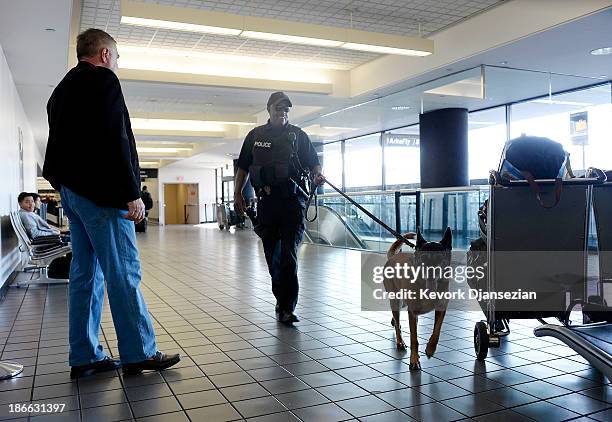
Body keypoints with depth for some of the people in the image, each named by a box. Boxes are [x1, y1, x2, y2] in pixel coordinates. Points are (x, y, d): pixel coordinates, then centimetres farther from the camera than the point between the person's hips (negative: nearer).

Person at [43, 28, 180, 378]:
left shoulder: (63, 89, 22)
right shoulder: (103, 80, -7)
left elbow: (60, 144, 20)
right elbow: (114, 142, -17)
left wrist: (68, 189, 19)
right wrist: (132, 193, -17)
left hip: (71, 191, 10)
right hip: (101, 192, -9)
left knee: (86, 272, 9)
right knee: (124, 273, -5)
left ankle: (85, 357, 14)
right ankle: (139, 353, 1)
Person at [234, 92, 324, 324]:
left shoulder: (298, 135, 10)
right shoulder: (255, 135, 14)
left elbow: (313, 162, 9)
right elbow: (243, 167, 16)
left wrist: (317, 175, -13)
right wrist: (238, 193, 8)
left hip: (292, 200, -2)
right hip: (266, 201, 3)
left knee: (288, 255, -10)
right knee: (271, 255, 8)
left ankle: (286, 308, -8)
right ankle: (282, 300, 25)